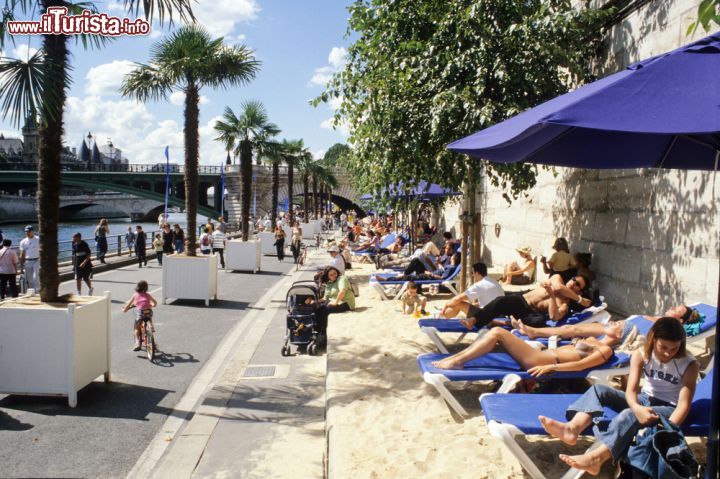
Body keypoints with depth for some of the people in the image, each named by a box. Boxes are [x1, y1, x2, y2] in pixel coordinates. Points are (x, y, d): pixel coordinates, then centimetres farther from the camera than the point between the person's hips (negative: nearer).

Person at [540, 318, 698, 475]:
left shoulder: (689, 365, -17)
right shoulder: (640, 355, -11)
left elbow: (684, 404, -23)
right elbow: (630, 390, -18)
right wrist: (637, 408, -42)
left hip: (669, 409, -4)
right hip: (643, 400, 5)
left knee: (630, 415, -36)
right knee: (598, 389, -19)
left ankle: (595, 457, -57)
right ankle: (573, 428, -45)